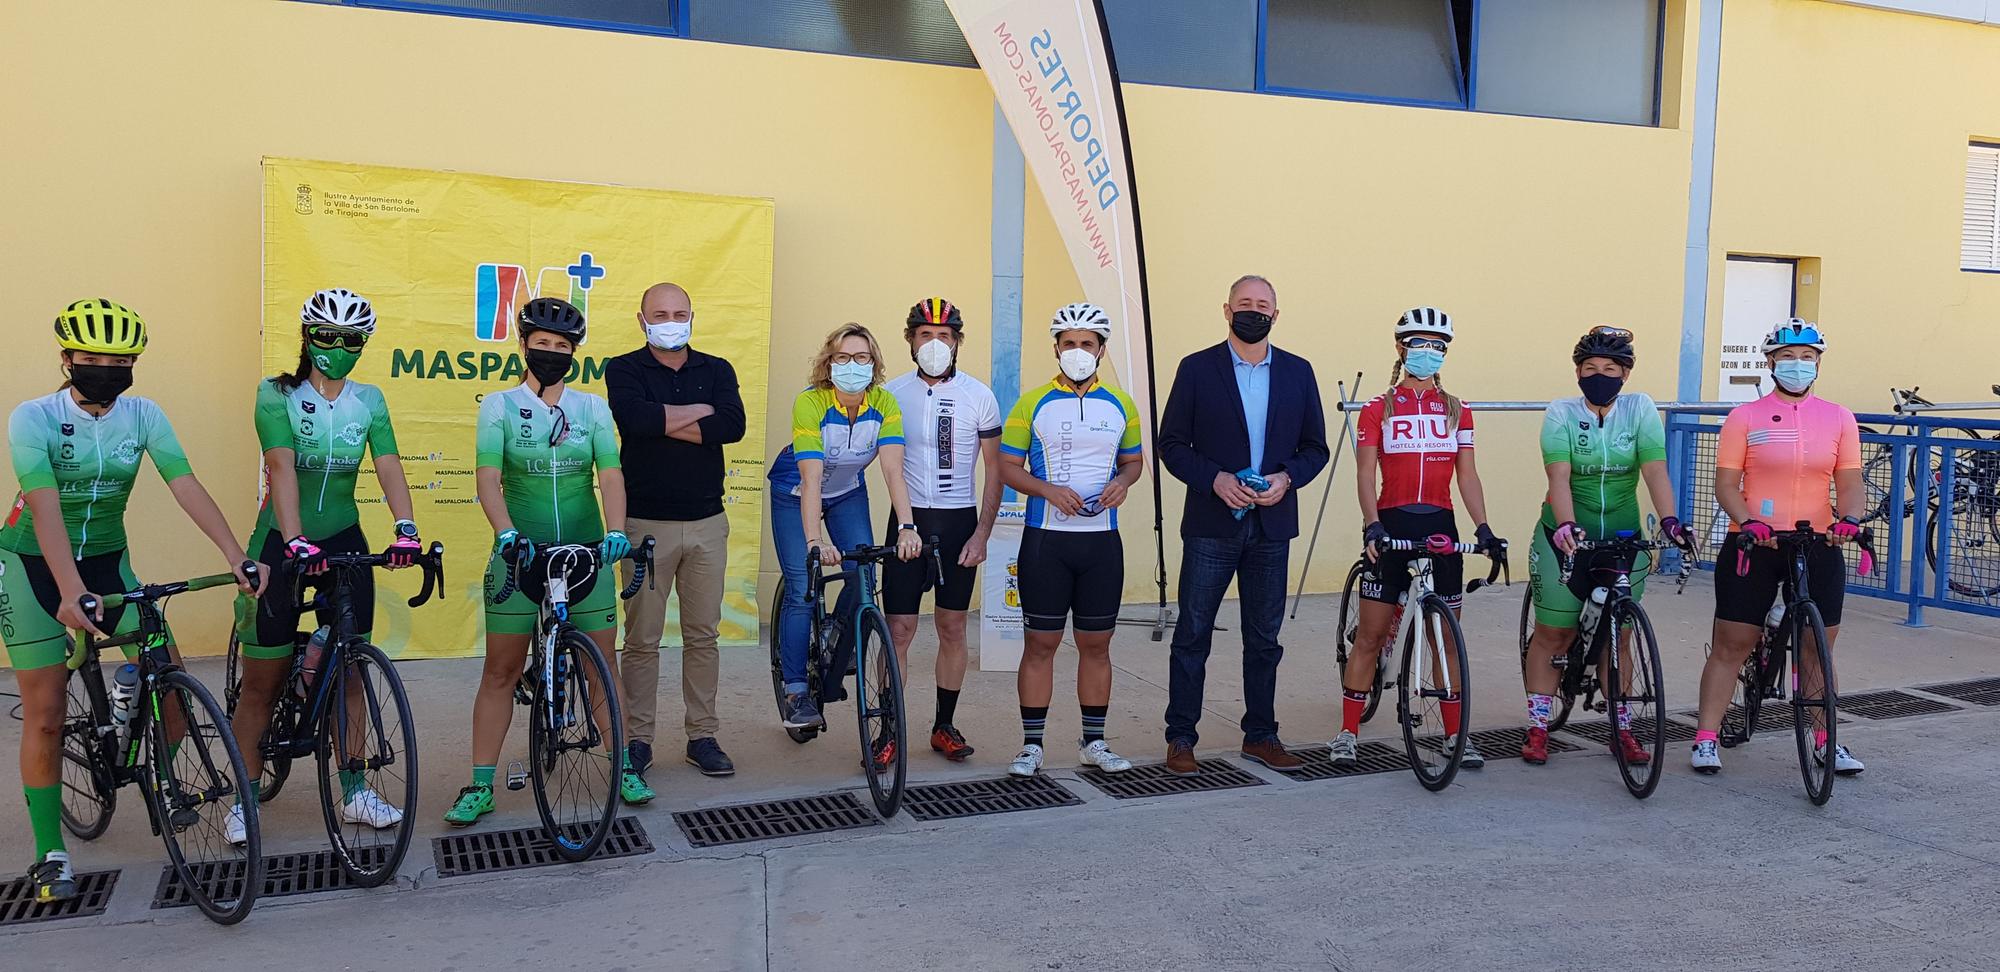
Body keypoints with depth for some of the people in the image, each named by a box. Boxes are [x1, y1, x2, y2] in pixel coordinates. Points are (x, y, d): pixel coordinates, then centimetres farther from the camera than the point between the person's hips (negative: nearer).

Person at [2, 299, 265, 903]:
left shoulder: (143, 416, -8)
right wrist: (70, 591, -43)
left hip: (107, 563, 3)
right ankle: (50, 854, 10)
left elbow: (186, 487, -17)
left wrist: (237, 557, -29)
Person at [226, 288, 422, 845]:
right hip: (284, 542, -3)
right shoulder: (277, 395, -8)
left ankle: (354, 792, 17)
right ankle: (245, 800, 15)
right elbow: (282, 467, -21)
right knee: (261, 682, 3)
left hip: (345, 541, 3)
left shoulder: (369, 401, 3)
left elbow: (388, 467, -9)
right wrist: (296, 542, -34)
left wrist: (406, 529, -26)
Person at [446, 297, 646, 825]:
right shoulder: (499, 405, 0)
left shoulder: (592, 408, 5)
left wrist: (616, 531, -23)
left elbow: (610, 473, -6)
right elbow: (488, 478, -11)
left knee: (602, 667, 6)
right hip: (519, 552, -1)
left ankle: (623, 767, 20)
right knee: (500, 672, 4)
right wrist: (507, 532, -28)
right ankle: (480, 785, 12)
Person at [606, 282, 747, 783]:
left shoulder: (716, 370, 8)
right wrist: (701, 411, -10)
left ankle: (702, 736, 18)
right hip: (646, 523, -2)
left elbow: (733, 425, -11)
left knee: (703, 636, 8)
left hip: (707, 522, 3)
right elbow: (635, 418, -20)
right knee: (642, 639, 3)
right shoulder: (623, 370, 2)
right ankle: (637, 739, 14)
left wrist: (664, 423, -15)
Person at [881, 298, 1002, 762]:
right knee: (899, 629, -3)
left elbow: (994, 469, 2)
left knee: (952, 628, 8)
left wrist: (982, 534, -5)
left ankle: (944, 726, 20)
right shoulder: (892, 392, 1)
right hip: (908, 519, 0)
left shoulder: (979, 396, -1)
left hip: (958, 522, 0)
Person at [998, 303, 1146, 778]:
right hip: (1046, 540, -2)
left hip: (1102, 540, 3)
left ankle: (1094, 742, 20)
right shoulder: (1033, 404, 0)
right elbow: (1009, 467, 0)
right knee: (1041, 643, 2)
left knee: (1096, 644, 9)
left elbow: (1134, 460, 16)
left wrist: (1122, 482, -6)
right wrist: (1049, 490, -17)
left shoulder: (1120, 405, 8)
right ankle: (1031, 744, 11)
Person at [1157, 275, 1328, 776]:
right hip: (1211, 523, -3)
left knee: (1264, 639, 11)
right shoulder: (1197, 369, -1)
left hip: (1272, 524, 3)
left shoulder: (1298, 372, 8)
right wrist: (1215, 479, -16)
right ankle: (1180, 738, 10)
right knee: (1193, 635, 1)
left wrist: (1286, 478, -10)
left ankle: (1261, 735, 23)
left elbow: (1315, 447, 10)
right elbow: (1172, 444, -2)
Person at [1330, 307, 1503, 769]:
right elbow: (1365, 474, -5)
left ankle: (1456, 734, 17)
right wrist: (1372, 526, -19)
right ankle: (1348, 732, 9)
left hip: (1440, 528, 2)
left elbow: (1467, 475, 8)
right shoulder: (1378, 410, 3)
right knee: (1371, 636, 0)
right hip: (1391, 527, -2)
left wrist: (1483, 528, -4)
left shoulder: (1456, 411, 11)